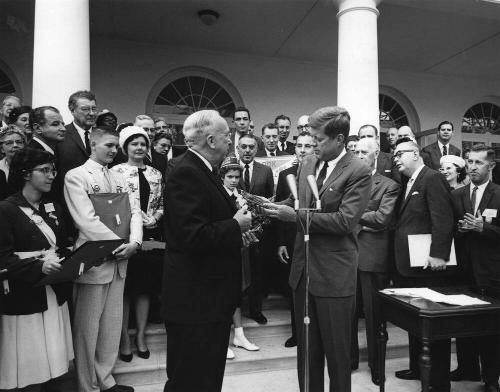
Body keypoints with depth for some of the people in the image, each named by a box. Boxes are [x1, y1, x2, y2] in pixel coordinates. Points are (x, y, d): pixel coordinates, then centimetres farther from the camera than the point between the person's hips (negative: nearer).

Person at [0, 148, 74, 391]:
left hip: (55, 296, 6)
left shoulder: (53, 208, 11)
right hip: (24, 300, -5)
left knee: (56, 364, 11)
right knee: (29, 372, 5)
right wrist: (39, 267, -26)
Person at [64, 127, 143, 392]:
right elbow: (87, 220, -16)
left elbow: (134, 211, 5)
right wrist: (119, 243, -16)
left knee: (112, 322, 14)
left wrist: (134, 241, -12)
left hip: (119, 259, 6)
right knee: (87, 326, 6)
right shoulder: (75, 176, -6)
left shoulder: (119, 178, 13)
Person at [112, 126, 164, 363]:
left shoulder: (156, 174, 11)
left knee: (146, 285, 10)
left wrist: (154, 218, -4)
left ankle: (141, 335, 25)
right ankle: (124, 337, 19)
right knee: (125, 286, 4)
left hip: (151, 234, 4)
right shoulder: (116, 171, -3)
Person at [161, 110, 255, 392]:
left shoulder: (202, 170, 12)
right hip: (195, 299, -10)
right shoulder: (186, 173, -20)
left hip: (212, 296, 10)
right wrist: (235, 226, -16)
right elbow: (192, 237, -28)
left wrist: (237, 233, 6)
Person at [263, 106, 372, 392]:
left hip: (334, 274, -6)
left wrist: (295, 215, -21)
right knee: (306, 349, 20)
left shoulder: (359, 172, -12)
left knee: (337, 351, 11)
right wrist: (276, 207, -2)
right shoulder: (308, 164, 8)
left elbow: (345, 220, -21)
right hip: (304, 269, 6)